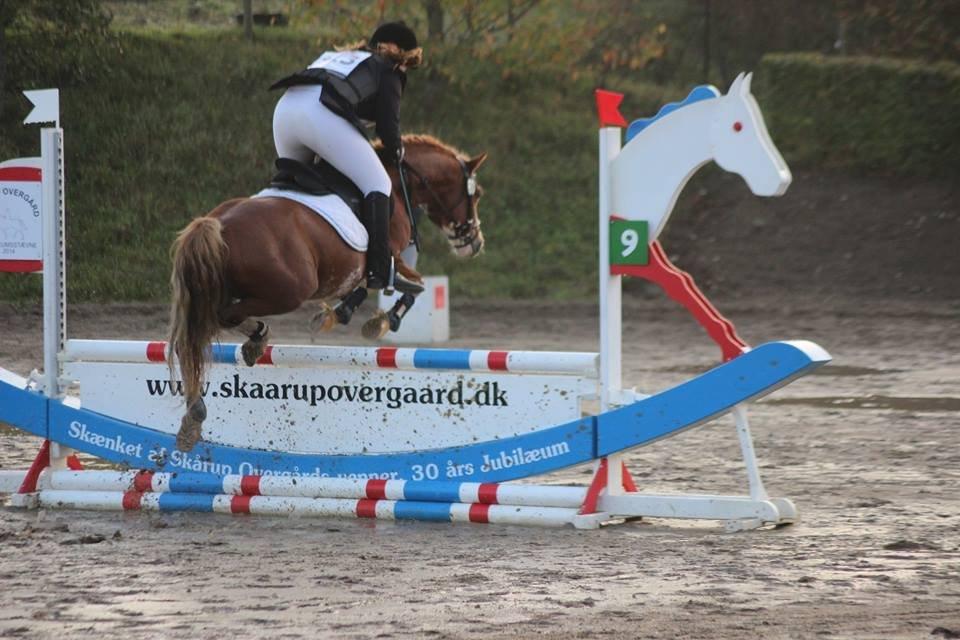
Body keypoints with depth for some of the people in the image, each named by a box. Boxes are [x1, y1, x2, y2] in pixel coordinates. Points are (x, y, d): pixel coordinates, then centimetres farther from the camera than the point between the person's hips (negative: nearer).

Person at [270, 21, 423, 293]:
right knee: (377, 185, -2)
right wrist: (396, 150, 28)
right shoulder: (389, 69, 19)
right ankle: (379, 270, -14)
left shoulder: (334, 55, 39)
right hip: (324, 115, -7)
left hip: (285, 107, 7)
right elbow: (387, 122, 9)